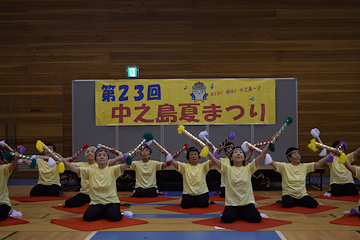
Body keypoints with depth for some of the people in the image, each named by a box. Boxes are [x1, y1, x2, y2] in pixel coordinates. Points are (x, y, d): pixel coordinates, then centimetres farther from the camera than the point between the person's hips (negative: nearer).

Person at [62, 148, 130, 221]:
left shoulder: (112, 170, 2)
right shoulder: (90, 171, 7)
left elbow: (125, 166, -15)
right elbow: (74, 169, -3)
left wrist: (128, 161, -39)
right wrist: (64, 161, -19)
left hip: (112, 202, -2)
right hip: (96, 203, 2)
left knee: (114, 217, -30)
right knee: (88, 217, -25)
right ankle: (104, 213, 8)